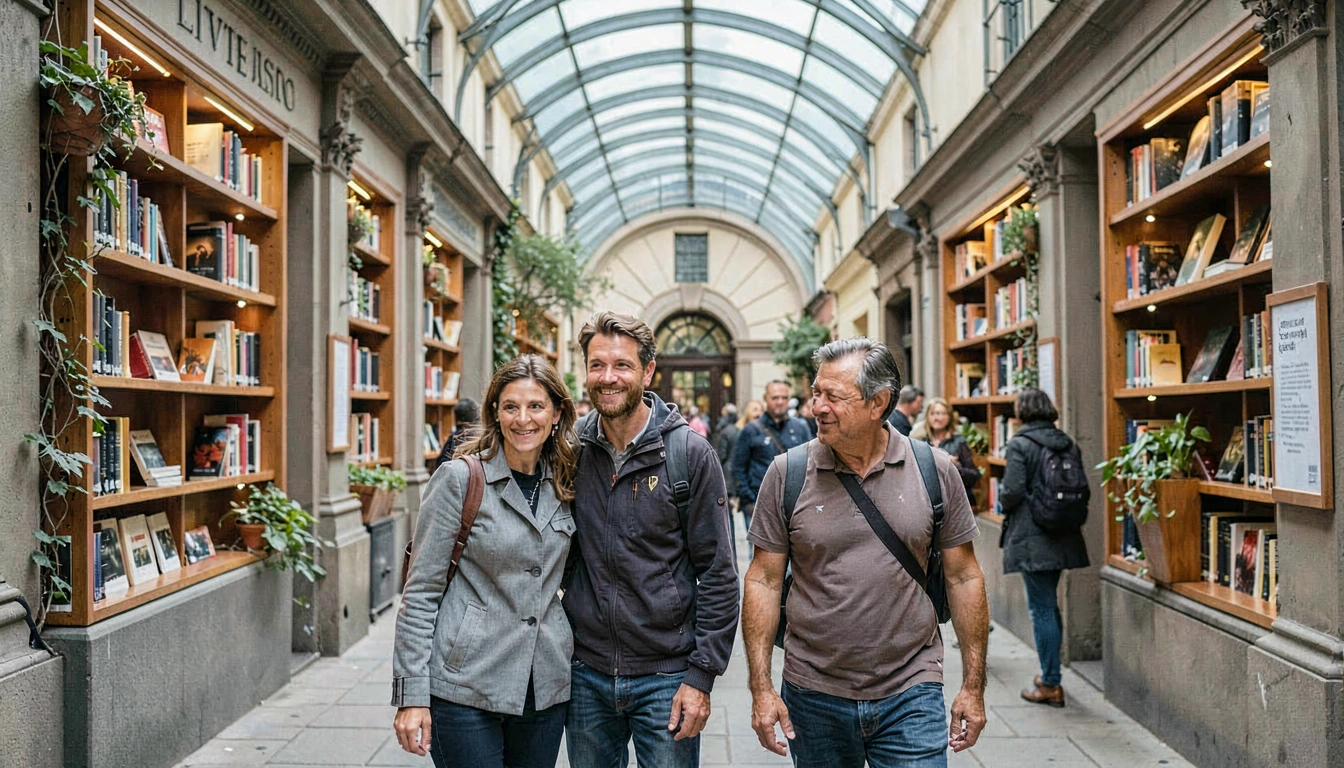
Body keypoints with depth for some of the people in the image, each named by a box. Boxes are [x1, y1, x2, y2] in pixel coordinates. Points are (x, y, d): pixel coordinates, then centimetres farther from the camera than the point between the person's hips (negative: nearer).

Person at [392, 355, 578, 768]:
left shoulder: (565, 485, 4)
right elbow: (420, 593, -9)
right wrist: (412, 694, -12)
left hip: (545, 687, 5)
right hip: (467, 689, -4)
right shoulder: (459, 479, -9)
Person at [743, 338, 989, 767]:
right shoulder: (787, 474, -4)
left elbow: (963, 578, 3)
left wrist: (973, 686, 3)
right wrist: (761, 687, -5)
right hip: (815, 695, 1)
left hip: (912, 695, 0)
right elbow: (764, 581, -2)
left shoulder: (935, 471, -3)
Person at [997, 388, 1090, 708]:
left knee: (1041, 609, -1)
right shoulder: (1066, 443, 7)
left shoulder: (1019, 444, -12)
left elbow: (1012, 490, -18)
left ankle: (1050, 685, 5)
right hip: (1062, 537, 7)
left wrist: (1004, 507, 2)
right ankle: (1050, 675, 28)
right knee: (1049, 605, 18)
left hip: (1031, 538, -7)